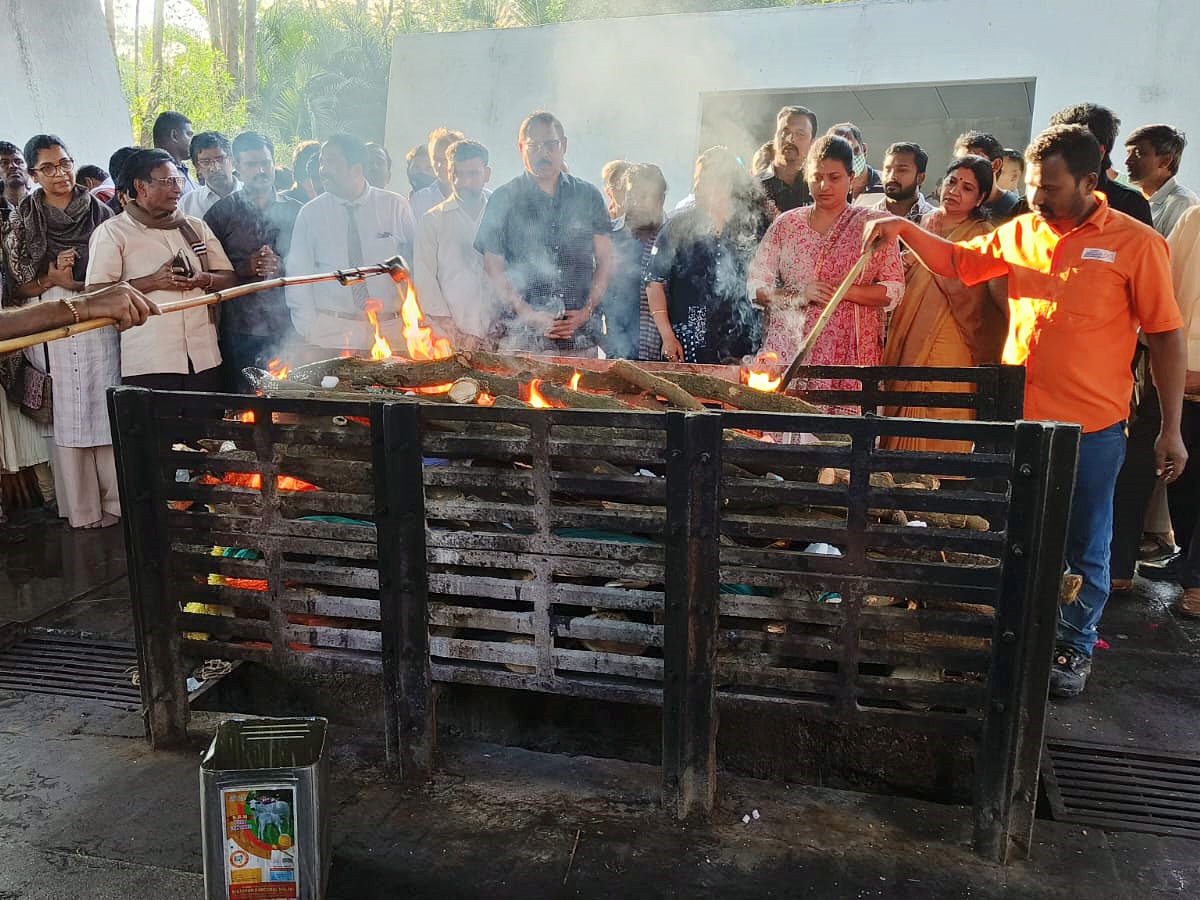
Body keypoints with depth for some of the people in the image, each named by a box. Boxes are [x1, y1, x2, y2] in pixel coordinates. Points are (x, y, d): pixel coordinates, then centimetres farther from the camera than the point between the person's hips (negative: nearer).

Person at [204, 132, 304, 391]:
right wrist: (246, 267, -11)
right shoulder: (222, 211, 8)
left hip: (287, 329, 1)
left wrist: (281, 267, -10)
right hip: (240, 330, -1)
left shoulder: (296, 211, 11)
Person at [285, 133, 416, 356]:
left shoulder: (396, 207, 3)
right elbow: (298, 279, 5)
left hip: (391, 332, 0)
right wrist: (310, 333, -3)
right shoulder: (310, 214, 4)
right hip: (332, 333, 0)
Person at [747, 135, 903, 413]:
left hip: (848, 355, -1)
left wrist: (843, 291, -11)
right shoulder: (786, 224, 12)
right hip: (788, 352, 1)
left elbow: (894, 291, 3)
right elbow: (756, 287, 8)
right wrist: (800, 295, -8)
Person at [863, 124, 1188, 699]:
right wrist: (902, 230, -1)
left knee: (1083, 548, 11)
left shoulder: (1135, 243, -6)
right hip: (1021, 416, 4)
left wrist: (1171, 429, -5)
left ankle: (1074, 647, 31)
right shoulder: (1019, 233, 5)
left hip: (1092, 426, -3)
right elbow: (955, 261, 16)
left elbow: (1167, 335, -4)